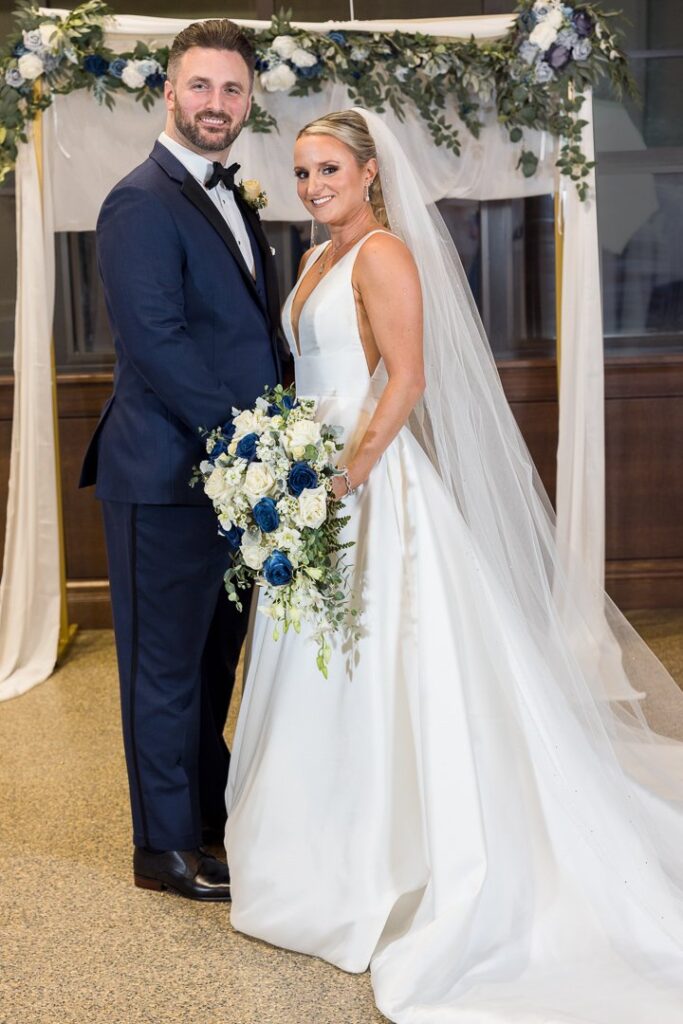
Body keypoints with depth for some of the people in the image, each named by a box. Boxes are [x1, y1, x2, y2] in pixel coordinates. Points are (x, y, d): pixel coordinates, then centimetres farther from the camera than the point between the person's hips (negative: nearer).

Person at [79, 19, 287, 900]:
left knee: (214, 656, 19)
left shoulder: (233, 201, 15)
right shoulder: (142, 202, -13)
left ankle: (209, 810, 35)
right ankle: (167, 848, 18)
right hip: (167, 476, -8)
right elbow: (157, 343, -21)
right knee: (166, 664, 4)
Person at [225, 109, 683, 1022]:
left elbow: (408, 381, -18)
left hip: (373, 483, -9)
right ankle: (343, 846, 29)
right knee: (324, 669, 14)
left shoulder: (384, 252, -10)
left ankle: (396, 865, 11)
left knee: (383, 665, -2)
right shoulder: (319, 259, 16)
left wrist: (345, 480, -23)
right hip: (319, 479, 9)